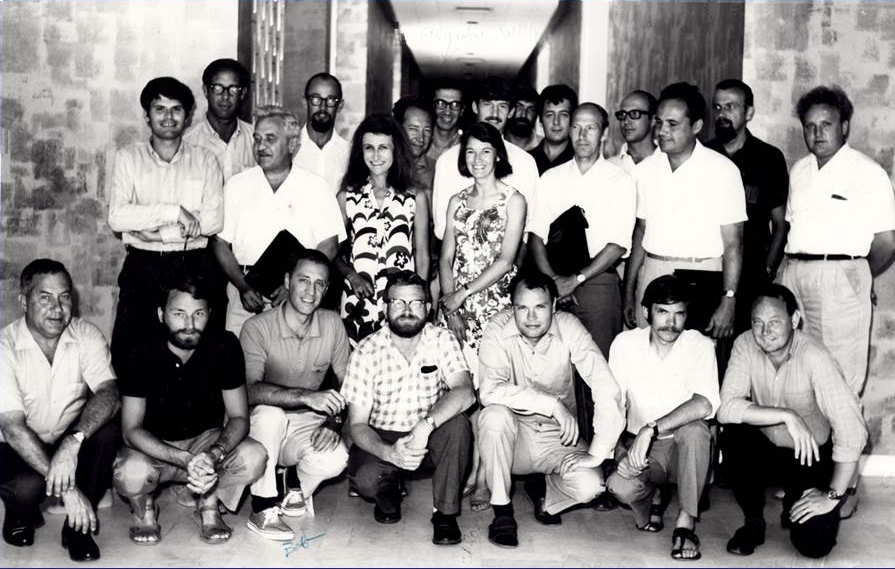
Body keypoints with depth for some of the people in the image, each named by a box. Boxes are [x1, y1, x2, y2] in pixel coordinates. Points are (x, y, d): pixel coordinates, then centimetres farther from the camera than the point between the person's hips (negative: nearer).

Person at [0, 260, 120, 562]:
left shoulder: (87, 336, -11)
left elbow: (108, 393, -25)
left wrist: (73, 441, -46)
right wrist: (67, 490, -34)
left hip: (71, 444, 3)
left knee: (108, 431, -27)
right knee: (29, 484, -33)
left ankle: (77, 526, -8)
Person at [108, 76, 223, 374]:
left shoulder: (205, 161, 7)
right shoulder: (128, 158, 6)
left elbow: (214, 220, -5)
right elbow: (117, 216, -7)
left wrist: (157, 231, -11)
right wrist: (175, 211, -14)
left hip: (194, 267, 0)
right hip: (142, 267, 0)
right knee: (128, 353, -3)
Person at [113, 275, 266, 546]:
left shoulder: (225, 346, -15)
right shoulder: (143, 356, -18)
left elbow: (239, 417, -12)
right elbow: (132, 429, -20)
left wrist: (214, 455, -34)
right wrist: (185, 460, -36)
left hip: (207, 438, 2)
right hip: (154, 445, -1)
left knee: (254, 457, -28)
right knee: (130, 473, -35)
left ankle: (208, 503, 3)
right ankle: (144, 508, 4)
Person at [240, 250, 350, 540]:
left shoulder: (332, 324, -3)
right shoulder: (258, 327, -15)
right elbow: (250, 390, -28)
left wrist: (333, 421, -16)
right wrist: (306, 396, -41)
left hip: (307, 425, 2)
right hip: (265, 424, -2)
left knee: (336, 459, -29)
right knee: (269, 413, -37)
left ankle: (297, 484, 8)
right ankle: (262, 509, -21)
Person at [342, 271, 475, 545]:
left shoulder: (442, 340, -10)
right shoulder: (367, 352, -13)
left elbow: (465, 392, -25)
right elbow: (357, 423, -13)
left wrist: (426, 425, -42)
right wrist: (389, 453, -34)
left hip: (430, 435, 1)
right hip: (383, 438, -1)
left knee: (458, 425, -31)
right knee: (364, 478, -31)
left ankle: (445, 513, -13)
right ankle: (389, 492, 9)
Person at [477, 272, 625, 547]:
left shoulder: (568, 327, -14)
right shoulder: (498, 330, -16)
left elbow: (607, 390, -20)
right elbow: (490, 390, -31)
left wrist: (598, 453, -27)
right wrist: (552, 403, -33)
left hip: (559, 436, 1)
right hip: (514, 435, -1)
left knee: (589, 485, -26)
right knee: (495, 416, -33)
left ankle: (545, 493, 12)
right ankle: (502, 511, -13)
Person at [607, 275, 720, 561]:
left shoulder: (700, 346, -12)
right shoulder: (625, 343, -5)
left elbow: (704, 404, -28)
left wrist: (651, 429, -35)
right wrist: (619, 451, -18)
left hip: (686, 448, -2)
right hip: (641, 446, 2)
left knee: (695, 429, -36)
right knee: (619, 484, -29)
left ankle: (686, 522, -21)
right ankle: (651, 498, 9)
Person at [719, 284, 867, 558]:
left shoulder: (814, 357, -27)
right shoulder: (745, 345, -16)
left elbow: (852, 431, -29)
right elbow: (726, 407, -24)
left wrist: (833, 495, -23)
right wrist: (786, 415, -33)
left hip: (812, 457, -2)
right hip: (765, 446, 3)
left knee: (814, 545, -19)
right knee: (735, 435, -31)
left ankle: (795, 504, 19)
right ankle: (753, 522, -5)